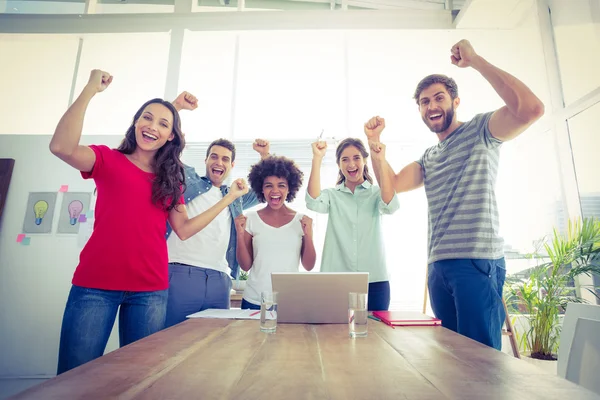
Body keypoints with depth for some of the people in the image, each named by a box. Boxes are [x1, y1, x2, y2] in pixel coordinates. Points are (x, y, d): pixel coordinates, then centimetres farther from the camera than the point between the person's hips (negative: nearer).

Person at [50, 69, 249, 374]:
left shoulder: (170, 179, 13)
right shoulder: (108, 160, 4)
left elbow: (183, 230, 6)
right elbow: (62, 146, -18)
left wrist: (229, 198, 4)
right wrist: (91, 88, -13)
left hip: (151, 290, 3)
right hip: (95, 285, -3)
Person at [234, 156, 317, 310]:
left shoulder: (302, 220, 0)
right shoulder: (251, 219, -2)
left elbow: (308, 266, 0)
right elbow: (246, 266, 0)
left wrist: (308, 235, -14)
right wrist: (240, 235, -14)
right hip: (254, 301, 0)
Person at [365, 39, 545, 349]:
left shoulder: (480, 130, 2)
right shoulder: (428, 157, 21)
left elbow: (530, 108, -17)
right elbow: (392, 185, 10)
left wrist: (475, 60, -12)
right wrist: (374, 143, 1)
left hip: (478, 262, -6)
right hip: (438, 266, 7)